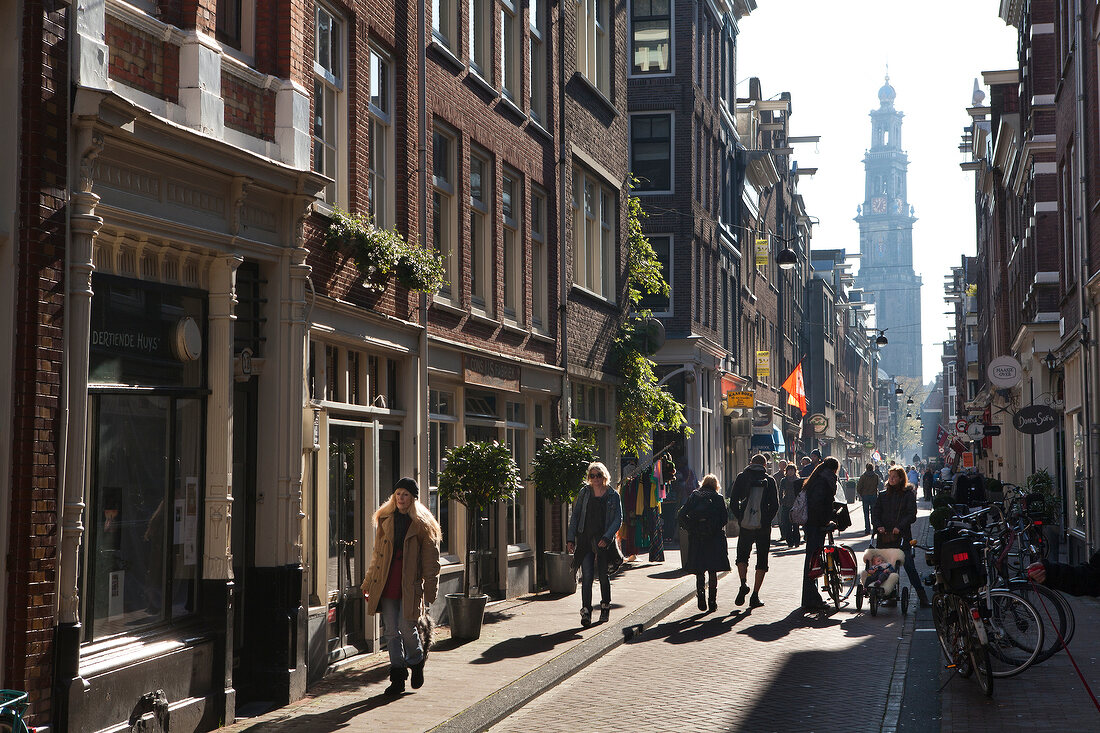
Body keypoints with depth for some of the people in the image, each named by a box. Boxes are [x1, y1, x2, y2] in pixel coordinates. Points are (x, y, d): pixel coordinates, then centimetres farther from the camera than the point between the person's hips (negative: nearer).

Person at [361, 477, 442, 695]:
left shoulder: (423, 525, 0)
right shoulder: (385, 520, 12)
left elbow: (430, 561, 0)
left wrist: (430, 591, -6)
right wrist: (368, 583, 15)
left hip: (410, 585, -4)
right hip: (386, 583, 4)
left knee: (407, 627, -9)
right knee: (391, 630, 1)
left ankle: (416, 661, 21)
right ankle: (397, 678, 10)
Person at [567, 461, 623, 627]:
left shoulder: (613, 495, 2)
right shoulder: (584, 493, 7)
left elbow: (618, 519, -2)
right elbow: (575, 515, 9)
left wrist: (607, 537, -14)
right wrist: (570, 538, 1)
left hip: (604, 541, -1)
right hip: (585, 539, 1)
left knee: (603, 576, 9)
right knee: (587, 575, -9)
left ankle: (605, 607, 27)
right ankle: (586, 611, -12)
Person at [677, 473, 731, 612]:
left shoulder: (693, 496, 7)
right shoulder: (718, 498, 2)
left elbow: (682, 515, -2)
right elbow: (724, 518, -8)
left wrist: (691, 529, 2)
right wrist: (716, 529, 6)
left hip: (696, 538, 1)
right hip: (715, 538, -1)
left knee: (699, 572, 10)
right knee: (713, 572, 8)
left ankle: (701, 599, -1)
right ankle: (712, 601, 5)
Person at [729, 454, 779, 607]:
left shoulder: (741, 477, 2)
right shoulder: (769, 481, 0)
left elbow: (733, 501, -2)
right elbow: (775, 505, -5)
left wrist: (740, 518, 5)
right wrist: (766, 520, 5)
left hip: (746, 525, 0)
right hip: (763, 526, 0)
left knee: (742, 556, 17)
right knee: (762, 560, 9)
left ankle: (743, 583, -8)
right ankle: (755, 596, 4)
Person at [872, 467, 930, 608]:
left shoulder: (908, 494, 3)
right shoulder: (883, 495, 15)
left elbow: (912, 514, -4)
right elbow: (875, 512, 12)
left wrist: (899, 527, -17)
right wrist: (879, 525, -7)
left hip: (902, 536, -4)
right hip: (884, 536, 4)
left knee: (910, 567, -10)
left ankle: (923, 599, -9)